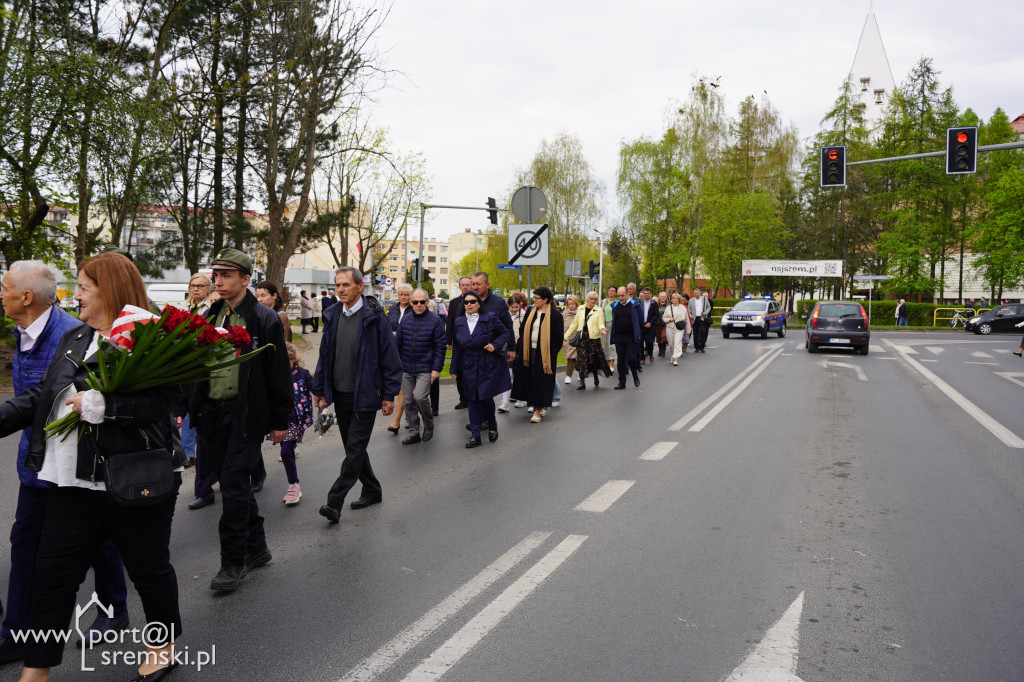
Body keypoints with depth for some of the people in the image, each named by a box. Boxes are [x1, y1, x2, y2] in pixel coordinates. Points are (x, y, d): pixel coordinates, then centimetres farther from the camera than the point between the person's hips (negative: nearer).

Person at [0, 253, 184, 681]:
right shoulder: (74, 339, 12)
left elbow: (166, 399, -23)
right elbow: (41, 397, 13)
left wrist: (103, 405, -25)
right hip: (75, 482, 7)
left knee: (148, 566, 11)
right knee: (52, 574, 11)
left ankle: (163, 647, 34)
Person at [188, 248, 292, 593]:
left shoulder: (264, 320, -8)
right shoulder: (210, 316, 11)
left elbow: (279, 374, -6)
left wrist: (280, 421, -6)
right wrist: (184, 406, 11)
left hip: (246, 413, -6)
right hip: (212, 411, 6)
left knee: (234, 485, -6)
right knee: (235, 483, 13)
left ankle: (233, 562, 7)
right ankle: (256, 548, 28)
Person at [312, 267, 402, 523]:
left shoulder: (374, 316, -10)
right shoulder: (334, 315, 7)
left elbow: (389, 356, -9)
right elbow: (325, 355, 14)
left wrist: (389, 394, -11)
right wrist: (319, 389, 12)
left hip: (364, 395, -7)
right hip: (340, 394, 7)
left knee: (355, 449, -5)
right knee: (353, 447, 15)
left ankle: (334, 502, -3)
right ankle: (372, 490, 30)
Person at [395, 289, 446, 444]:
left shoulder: (435, 321, -5)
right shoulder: (405, 320, 7)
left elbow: (440, 347, -5)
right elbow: (398, 342, 14)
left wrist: (437, 369, -10)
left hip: (425, 369, -5)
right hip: (406, 369, 5)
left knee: (420, 396, -19)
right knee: (409, 401, 7)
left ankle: (429, 425, 7)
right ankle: (414, 433, 19)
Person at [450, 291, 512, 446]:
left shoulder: (490, 319, -4)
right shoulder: (459, 323, 6)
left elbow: (506, 334, 3)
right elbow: (457, 348, 11)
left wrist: (495, 345, -14)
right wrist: (454, 369, 10)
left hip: (489, 366, -3)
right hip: (469, 368, 3)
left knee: (485, 397, -7)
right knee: (473, 400, 5)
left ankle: (492, 425, 23)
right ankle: (475, 435, 13)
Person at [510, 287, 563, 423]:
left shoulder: (555, 315, -7)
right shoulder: (530, 311, 8)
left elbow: (558, 337, -6)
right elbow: (523, 331, 12)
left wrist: (550, 353, -13)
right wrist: (519, 350, 6)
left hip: (544, 353, -5)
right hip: (528, 351, 5)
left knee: (541, 380, -3)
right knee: (529, 380, 9)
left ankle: (538, 410, 4)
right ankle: (541, 405, 26)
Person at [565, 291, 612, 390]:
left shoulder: (599, 310, 4)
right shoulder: (580, 309, 12)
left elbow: (601, 324, -2)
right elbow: (574, 324, 17)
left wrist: (602, 329, -26)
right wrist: (566, 335, 16)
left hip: (594, 338, -2)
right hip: (582, 338, 2)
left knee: (594, 359, 3)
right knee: (581, 359, -5)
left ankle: (596, 378, 27)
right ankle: (582, 383, -1)